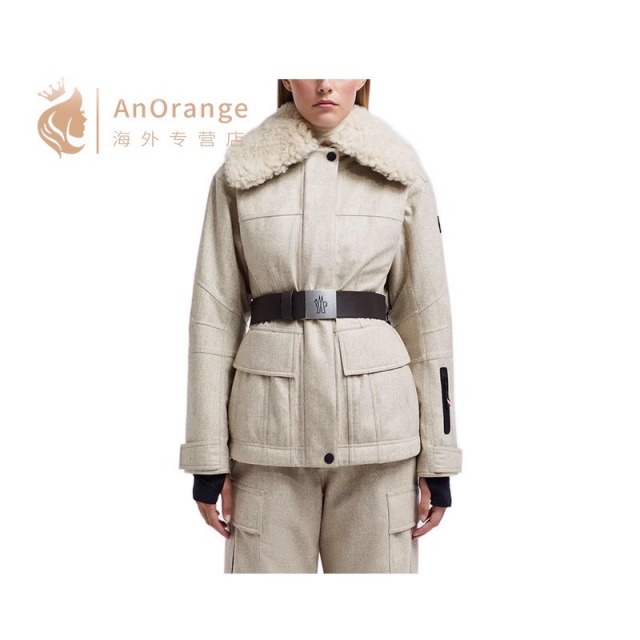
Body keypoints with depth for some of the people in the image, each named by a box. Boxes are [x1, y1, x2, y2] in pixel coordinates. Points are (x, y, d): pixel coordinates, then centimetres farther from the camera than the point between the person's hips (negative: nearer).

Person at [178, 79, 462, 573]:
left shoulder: (402, 175, 3)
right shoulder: (239, 176, 3)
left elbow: (427, 316, 4)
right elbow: (215, 314, 2)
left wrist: (438, 459, 3)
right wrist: (208, 458, 0)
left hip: (375, 420, 0)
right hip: (271, 424, 0)